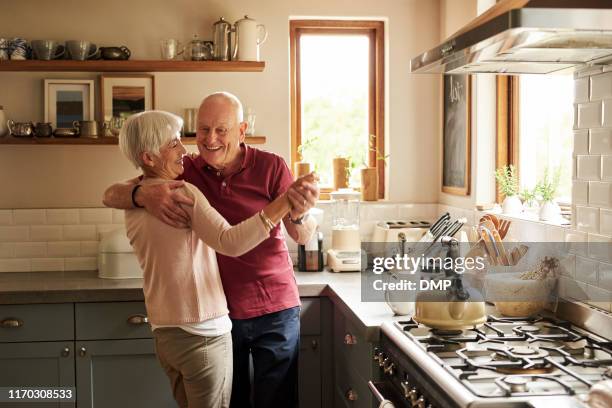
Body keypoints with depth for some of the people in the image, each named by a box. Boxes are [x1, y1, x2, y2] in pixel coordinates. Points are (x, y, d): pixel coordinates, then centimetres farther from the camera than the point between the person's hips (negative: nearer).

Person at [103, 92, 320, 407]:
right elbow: (111, 195, -7)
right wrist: (143, 194, -30)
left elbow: (303, 237, -10)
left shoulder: (271, 166, -9)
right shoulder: (184, 172, -4)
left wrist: (299, 214, -35)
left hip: (274, 310, -2)